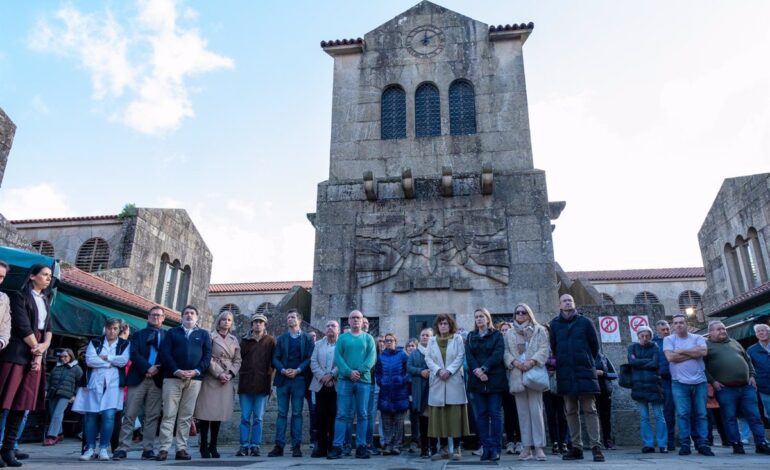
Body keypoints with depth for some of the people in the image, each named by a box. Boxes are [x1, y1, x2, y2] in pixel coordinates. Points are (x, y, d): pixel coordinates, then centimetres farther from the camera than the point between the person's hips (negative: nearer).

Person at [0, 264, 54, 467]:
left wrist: (43, 347, -3)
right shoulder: (19, 296, -2)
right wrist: (36, 349, -5)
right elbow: (22, 326, -10)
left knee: (22, 404, 5)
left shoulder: (45, 300, 18)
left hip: (36, 355, 6)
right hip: (16, 354, -6)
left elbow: (48, 328, 14)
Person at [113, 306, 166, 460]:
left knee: (152, 416, 0)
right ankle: (122, 448, 4)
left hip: (157, 380, 0)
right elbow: (134, 353, -1)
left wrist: (157, 369, -11)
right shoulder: (138, 334, 13)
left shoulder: (167, 336, 13)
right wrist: (147, 368, -13)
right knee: (130, 414, -1)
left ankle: (148, 449, 4)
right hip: (138, 378, 0)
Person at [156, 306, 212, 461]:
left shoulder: (204, 334, 14)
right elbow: (165, 353, 0)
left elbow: (207, 355, 6)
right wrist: (176, 370, -13)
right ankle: (164, 448, 1)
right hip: (173, 377, -1)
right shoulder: (172, 332, 12)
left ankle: (181, 448, 7)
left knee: (186, 416, 3)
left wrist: (196, 371, -10)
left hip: (194, 379, 1)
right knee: (169, 414, -3)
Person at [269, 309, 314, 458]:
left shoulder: (307, 338, 7)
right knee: (282, 413, 3)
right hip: (283, 379, 2)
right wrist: (283, 370, -10)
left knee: (297, 413, 1)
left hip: (299, 379, -2)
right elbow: (275, 358, 7)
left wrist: (297, 371, -13)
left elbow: (309, 358, -2)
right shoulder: (281, 339, 14)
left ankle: (296, 446, 5)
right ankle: (279, 446, 6)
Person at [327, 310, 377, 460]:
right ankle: (337, 447, 1)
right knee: (342, 414, -2)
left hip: (363, 380, 1)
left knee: (362, 415, 3)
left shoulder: (368, 338, 11)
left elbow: (372, 357, -1)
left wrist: (359, 371, -16)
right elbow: (337, 357, -1)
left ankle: (361, 446, 9)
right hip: (345, 380, 0)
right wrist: (349, 372, -15)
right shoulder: (342, 338, 11)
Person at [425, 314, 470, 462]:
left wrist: (449, 371, -14)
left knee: (455, 415, -3)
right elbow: (428, 359, 4)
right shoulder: (432, 341, 13)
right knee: (438, 415, 2)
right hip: (437, 382, 3)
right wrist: (438, 370, -12)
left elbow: (460, 357, -3)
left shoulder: (458, 338, 6)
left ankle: (456, 448, 4)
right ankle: (444, 448, 10)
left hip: (454, 382, -2)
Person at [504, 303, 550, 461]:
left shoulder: (539, 330, 9)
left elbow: (544, 349, -1)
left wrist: (532, 361, -15)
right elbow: (506, 352, 8)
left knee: (536, 410, -6)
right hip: (517, 375, 3)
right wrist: (515, 362, -11)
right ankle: (527, 447, 9)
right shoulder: (510, 334, 17)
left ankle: (539, 446, 0)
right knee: (522, 411, 4)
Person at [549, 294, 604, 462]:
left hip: (585, 372, -2)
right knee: (571, 412, 6)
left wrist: (588, 362, 12)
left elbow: (595, 345, 8)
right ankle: (576, 447, 13)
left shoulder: (585, 322, 2)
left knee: (589, 410, -1)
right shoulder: (554, 324, 6)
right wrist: (563, 362, 12)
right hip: (565, 374, 2)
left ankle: (596, 446, 3)